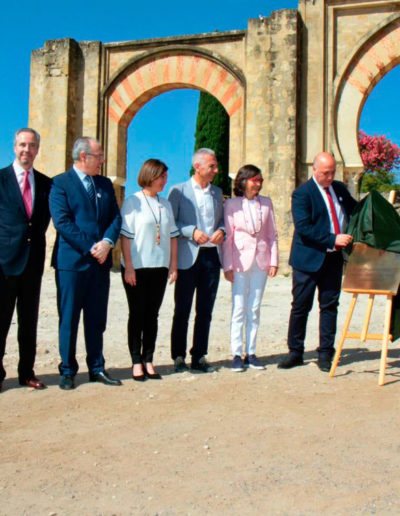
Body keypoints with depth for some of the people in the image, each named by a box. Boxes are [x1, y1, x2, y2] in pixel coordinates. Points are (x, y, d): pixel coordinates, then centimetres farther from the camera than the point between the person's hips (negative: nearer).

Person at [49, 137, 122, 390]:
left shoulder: (105, 184, 14)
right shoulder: (60, 183, -3)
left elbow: (116, 217, 8)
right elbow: (62, 222, -12)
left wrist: (107, 242, -10)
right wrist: (91, 247, -15)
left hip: (100, 261, 5)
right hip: (72, 261, -5)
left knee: (97, 319, 10)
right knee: (69, 319, 3)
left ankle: (97, 367, 20)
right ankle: (68, 371, 14)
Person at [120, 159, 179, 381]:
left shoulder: (166, 204, 12)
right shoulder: (133, 202, -5)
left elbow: (173, 236, 13)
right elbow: (125, 236, -8)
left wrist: (173, 265, 8)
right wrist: (128, 267, -13)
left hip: (159, 267, 5)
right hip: (137, 267, -5)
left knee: (152, 315, 8)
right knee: (137, 315, 2)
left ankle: (148, 361, 16)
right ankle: (137, 363, 10)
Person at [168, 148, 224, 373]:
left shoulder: (217, 192, 14)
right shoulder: (179, 191, -1)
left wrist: (221, 231, -3)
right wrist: (192, 232, -17)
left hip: (212, 255, 4)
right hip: (188, 256, -4)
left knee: (205, 311, 8)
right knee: (182, 310, 3)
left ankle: (199, 356, 18)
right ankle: (179, 357, 13)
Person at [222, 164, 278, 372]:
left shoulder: (266, 203, 9)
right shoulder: (231, 204, 0)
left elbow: (272, 234, 10)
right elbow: (227, 237, -2)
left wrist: (273, 261, 2)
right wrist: (228, 266, -7)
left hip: (260, 261, 3)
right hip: (240, 261, -3)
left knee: (254, 309, 8)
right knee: (239, 309, -2)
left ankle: (251, 353, 15)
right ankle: (237, 354, 5)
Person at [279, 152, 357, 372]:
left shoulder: (340, 189, 11)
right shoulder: (302, 194, -10)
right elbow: (304, 228, -20)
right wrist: (333, 239, -24)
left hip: (333, 257, 5)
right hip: (309, 259, -5)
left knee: (330, 305, 7)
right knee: (301, 306, 4)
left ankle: (326, 353, 17)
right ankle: (295, 352, 17)